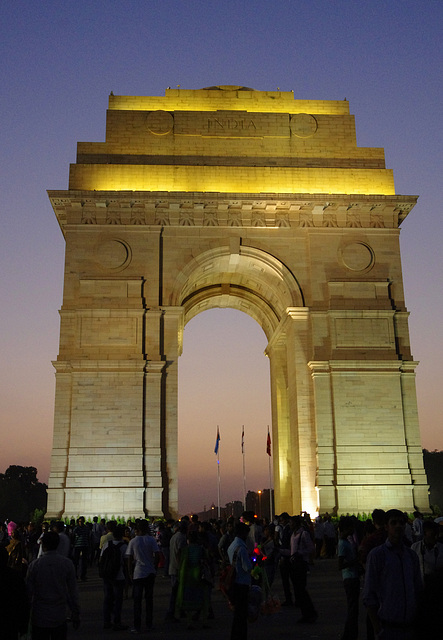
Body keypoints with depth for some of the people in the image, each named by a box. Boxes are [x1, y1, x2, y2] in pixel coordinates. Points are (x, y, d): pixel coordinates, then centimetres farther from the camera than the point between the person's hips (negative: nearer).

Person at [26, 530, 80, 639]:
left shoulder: (35, 565, -11)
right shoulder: (67, 564, -6)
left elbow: (29, 591, -5)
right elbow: (72, 592, -1)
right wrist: (75, 614, 8)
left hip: (39, 618, -1)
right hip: (60, 618, 1)